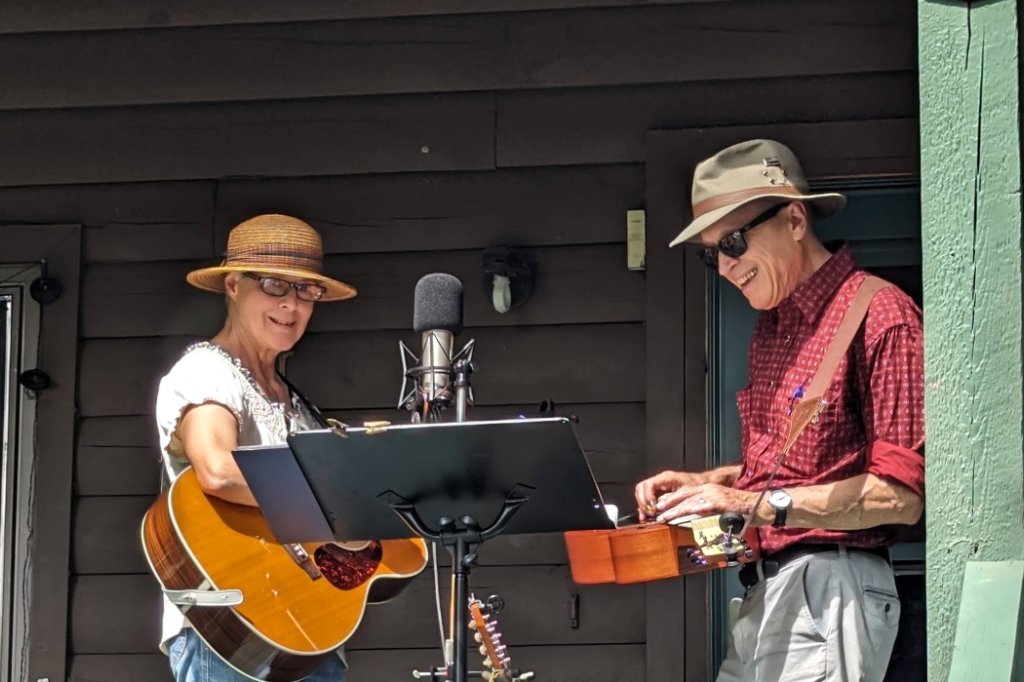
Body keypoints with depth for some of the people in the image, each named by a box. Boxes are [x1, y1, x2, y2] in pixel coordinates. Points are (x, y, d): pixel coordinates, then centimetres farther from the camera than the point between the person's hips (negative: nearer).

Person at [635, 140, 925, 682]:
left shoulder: (878, 316, -11)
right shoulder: (770, 329, 17)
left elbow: (900, 495, -16)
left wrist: (754, 504, -17)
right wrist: (702, 484, 9)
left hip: (829, 592, -8)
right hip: (762, 592, 8)